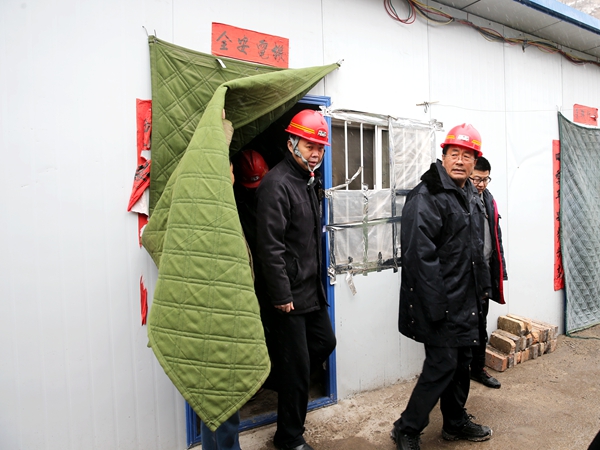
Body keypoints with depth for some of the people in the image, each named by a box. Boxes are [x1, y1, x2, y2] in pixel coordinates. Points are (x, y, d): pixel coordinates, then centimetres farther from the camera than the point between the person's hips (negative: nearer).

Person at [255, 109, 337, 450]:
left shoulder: (310, 181, 12)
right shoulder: (277, 184, -17)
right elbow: (270, 246, -22)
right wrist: (282, 295, -20)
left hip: (312, 289, 9)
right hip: (289, 294, -9)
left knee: (325, 341, 20)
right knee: (296, 365, 3)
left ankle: (289, 382, 44)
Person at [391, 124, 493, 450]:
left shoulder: (471, 197, 13)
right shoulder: (426, 198, -18)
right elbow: (420, 255, -25)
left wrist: (482, 286, 18)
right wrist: (436, 307, -26)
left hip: (466, 302, 9)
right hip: (441, 304, -9)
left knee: (461, 362, 19)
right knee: (441, 366, -4)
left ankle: (455, 423, 38)